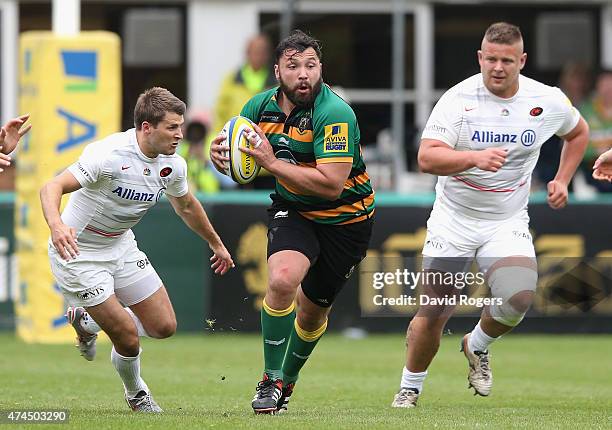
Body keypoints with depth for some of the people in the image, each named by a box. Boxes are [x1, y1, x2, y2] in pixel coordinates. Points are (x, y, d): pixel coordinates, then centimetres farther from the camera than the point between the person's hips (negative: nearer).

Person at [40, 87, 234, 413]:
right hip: (77, 252, -7)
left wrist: (215, 243, 28)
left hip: (121, 246, 7)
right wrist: (56, 225, -53)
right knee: (128, 337, -11)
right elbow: (51, 188, -33)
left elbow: (186, 206, 16)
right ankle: (136, 394, 21)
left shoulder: (173, 165, -6)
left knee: (164, 327, 2)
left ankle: (86, 320, 26)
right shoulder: (110, 154, -28)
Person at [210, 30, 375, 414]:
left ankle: (288, 381, 39)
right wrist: (219, 154, -17)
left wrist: (272, 162, -34)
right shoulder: (262, 105, -8)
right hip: (292, 211, 3)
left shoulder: (335, 114, -26)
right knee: (282, 280, -26)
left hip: (345, 219, -3)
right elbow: (233, 155, 8)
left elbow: (331, 184, -34)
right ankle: (271, 380, -14)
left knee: (313, 311, 11)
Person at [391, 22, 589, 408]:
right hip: (454, 218, -1)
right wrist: (474, 159, -38)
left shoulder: (548, 101, -4)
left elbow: (578, 132, 19)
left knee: (518, 298, -24)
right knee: (432, 315, -4)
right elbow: (427, 158, -23)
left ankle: (477, 346, 9)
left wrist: (562, 180, 9)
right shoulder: (459, 98, -13)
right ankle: (410, 389, 20)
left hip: (508, 223, 1)